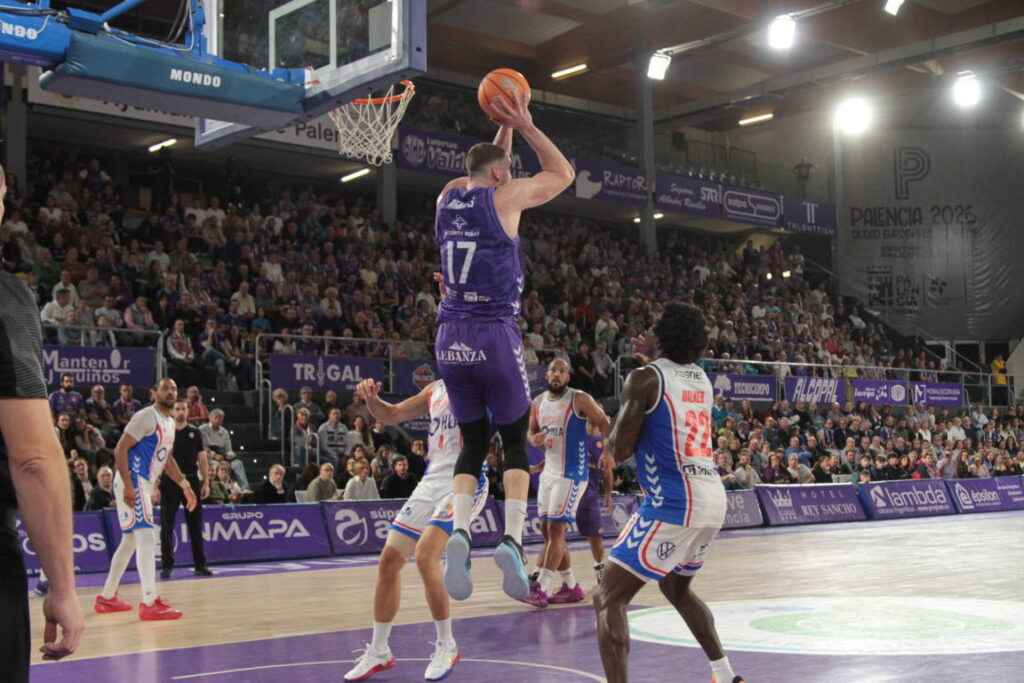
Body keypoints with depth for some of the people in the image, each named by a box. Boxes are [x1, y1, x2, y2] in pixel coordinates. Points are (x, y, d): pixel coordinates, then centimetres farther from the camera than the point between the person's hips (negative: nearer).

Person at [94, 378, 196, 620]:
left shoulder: (170, 422, 15)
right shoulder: (146, 416, -13)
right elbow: (120, 449, -18)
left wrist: (185, 485, 18)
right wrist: (128, 485, -26)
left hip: (144, 484, 10)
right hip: (133, 483, -10)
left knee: (130, 541, 16)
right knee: (147, 538, -15)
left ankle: (107, 597, 28)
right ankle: (150, 604, -17)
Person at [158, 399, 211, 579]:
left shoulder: (195, 433, 7)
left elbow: (202, 458, 9)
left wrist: (206, 483, 3)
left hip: (192, 480, 2)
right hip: (169, 482, -2)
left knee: (195, 525, 5)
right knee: (167, 526, 0)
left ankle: (200, 565, 11)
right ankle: (167, 566, 7)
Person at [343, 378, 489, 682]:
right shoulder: (435, 389, 17)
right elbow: (390, 415, 24)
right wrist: (371, 398, 3)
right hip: (432, 480, 8)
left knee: (425, 556, -25)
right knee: (388, 561, 5)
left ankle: (447, 646, -7)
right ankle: (378, 652, 19)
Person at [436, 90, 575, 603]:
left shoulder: (449, 197, 14)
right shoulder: (504, 196, -1)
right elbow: (563, 173, 14)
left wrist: (505, 130, 35)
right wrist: (525, 126, 17)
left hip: (451, 338, 5)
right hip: (495, 334, -5)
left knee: (473, 444, 14)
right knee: (515, 441, 8)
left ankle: (458, 532, -7)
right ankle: (513, 540, -7)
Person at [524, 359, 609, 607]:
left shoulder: (580, 399, -9)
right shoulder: (538, 402, 8)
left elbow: (604, 423, -6)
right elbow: (531, 431, 19)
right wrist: (533, 438, -5)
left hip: (572, 473, -7)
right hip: (548, 472, 7)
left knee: (556, 529, -10)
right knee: (547, 529, 9)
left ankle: (542, 589, -9)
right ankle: (570, 587, 18)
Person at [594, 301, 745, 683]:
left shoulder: (645, 378, -8)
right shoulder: (702, 379, 14)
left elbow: (619, 451, -7)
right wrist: (656, 359, 40)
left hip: (674, 504, -8)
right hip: (713, 498, 8)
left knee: (609, 600, -3)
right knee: (677, 589, 31)